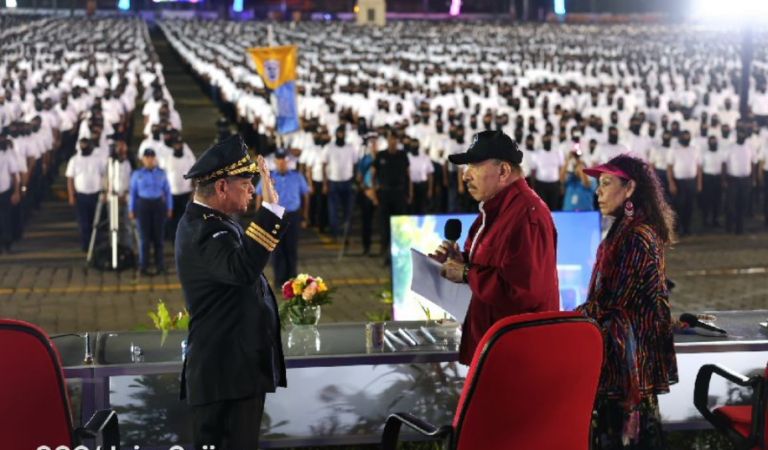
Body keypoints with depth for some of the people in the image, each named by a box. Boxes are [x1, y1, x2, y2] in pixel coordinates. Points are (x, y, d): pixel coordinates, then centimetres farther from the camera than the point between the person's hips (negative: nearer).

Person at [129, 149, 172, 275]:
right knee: (144, 236, 0)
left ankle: (160, 265, 11)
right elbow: (132, 192, 5)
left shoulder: (162, 173, 5)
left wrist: (169, 208, 4)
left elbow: (167, 191, 7)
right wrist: (131, 210, 2)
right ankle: (143, 265, 7)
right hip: (143, 205, -1)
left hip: (158, 205, 1)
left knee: (158, 236, 2)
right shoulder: (137, 174, 3)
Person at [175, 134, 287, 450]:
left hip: (230, 370, 11)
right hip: (225, 375, -11)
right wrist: (269, 207, -40)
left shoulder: (205, 221, 13)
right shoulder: (205, 229, -20)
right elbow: (243, 269, -41)